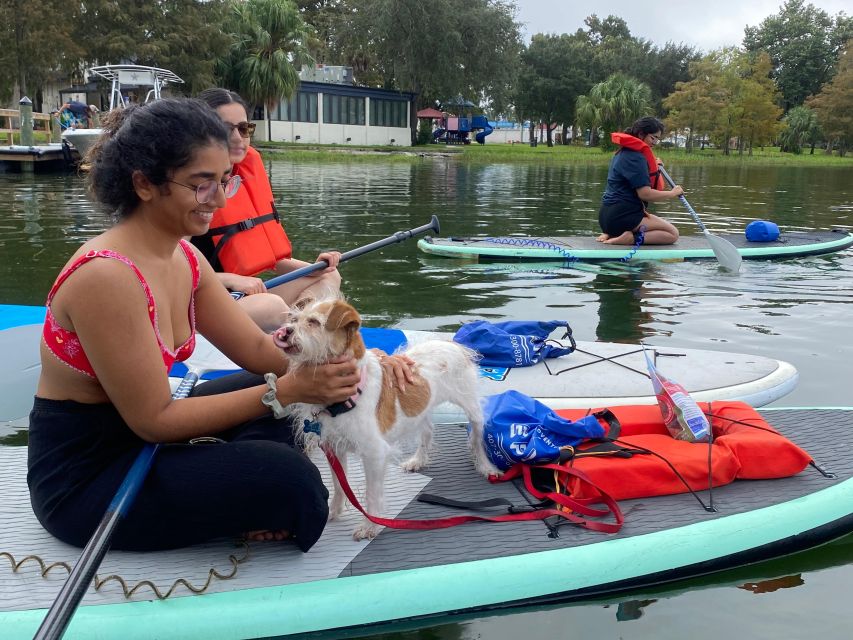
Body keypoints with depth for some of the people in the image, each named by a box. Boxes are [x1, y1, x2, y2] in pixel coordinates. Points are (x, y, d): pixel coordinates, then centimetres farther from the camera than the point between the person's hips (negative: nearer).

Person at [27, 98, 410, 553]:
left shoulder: (183, 258, 0)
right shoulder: (106, 277, -27)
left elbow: (257, 350, 2)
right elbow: (153, 420, -24)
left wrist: (348, 358, -14)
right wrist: (285, 390, -26)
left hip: (134, 435, 9)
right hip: (81, 480, -9)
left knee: (281, 381, 11)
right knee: (287, 477, -23)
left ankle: (252, 508, 1)